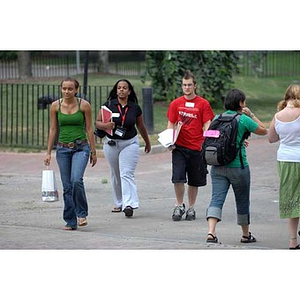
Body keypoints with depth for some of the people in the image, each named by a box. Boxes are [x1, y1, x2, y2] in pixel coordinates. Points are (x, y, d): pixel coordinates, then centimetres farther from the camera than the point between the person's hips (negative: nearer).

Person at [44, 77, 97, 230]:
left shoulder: (84, 105, -4)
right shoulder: (55, 106, 2)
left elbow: (89, 129, 1)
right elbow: (53, 130, 7)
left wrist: (93, 151, 2)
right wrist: (48, 152, 5)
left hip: (80, 147, -3)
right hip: (63, 148, 3)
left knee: (76, 180, -23)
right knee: (67, 186, 3)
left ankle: (81, 213, -4)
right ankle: (70, 222, 11)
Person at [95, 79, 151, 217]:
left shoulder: (135, 108, -1)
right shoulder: (109, 105, -4)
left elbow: (141, 127, 14)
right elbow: (97, 123, -1)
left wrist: (147, 143, 26)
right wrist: (106, 125, -23)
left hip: (130, 143, -2)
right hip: (112, 143, 2)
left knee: (127, 174, -14)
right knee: (116, 175, 12)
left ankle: (129, 204, -22)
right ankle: (119, 203, 25)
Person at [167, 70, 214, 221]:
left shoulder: (203, 104, 1)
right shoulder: (175, 104, 6)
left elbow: (206, 126, 0)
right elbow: (171, 125, 9)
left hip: (196, 148, 0)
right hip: (179, 147, 0)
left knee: (194, 181, 8)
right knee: (178, 178, -13)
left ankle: (191, 208, 22)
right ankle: (179, 206, 3)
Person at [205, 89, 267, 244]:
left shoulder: (217, 118, 5)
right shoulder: (243, 119, -9)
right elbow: (263, 131, 2)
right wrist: (251, 115, 6)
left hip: (217, 166, 3)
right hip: (238, 166, -3)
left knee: (217, 198, -4)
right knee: (242, 201, 13)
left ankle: (211, 232, -24)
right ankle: (246, 235, 28)